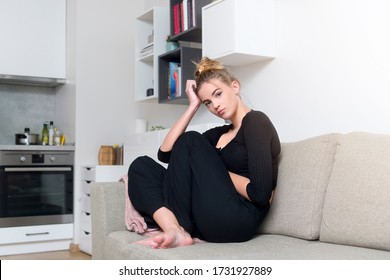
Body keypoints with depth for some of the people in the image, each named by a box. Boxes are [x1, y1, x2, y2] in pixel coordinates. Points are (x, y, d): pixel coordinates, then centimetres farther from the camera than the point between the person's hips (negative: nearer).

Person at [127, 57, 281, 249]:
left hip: (237, 219, -8)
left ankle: (177, 227, -8)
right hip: (208, 222, 8)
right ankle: (175, 230, -20)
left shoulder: (256, 121, -3)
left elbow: (260, 193, -16)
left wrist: (217, 172, -1)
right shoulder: (220, 133, 20)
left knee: (190, 141, -10)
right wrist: (193, 106, 10)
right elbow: (165, 153, 11)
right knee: (141, 166, 2)